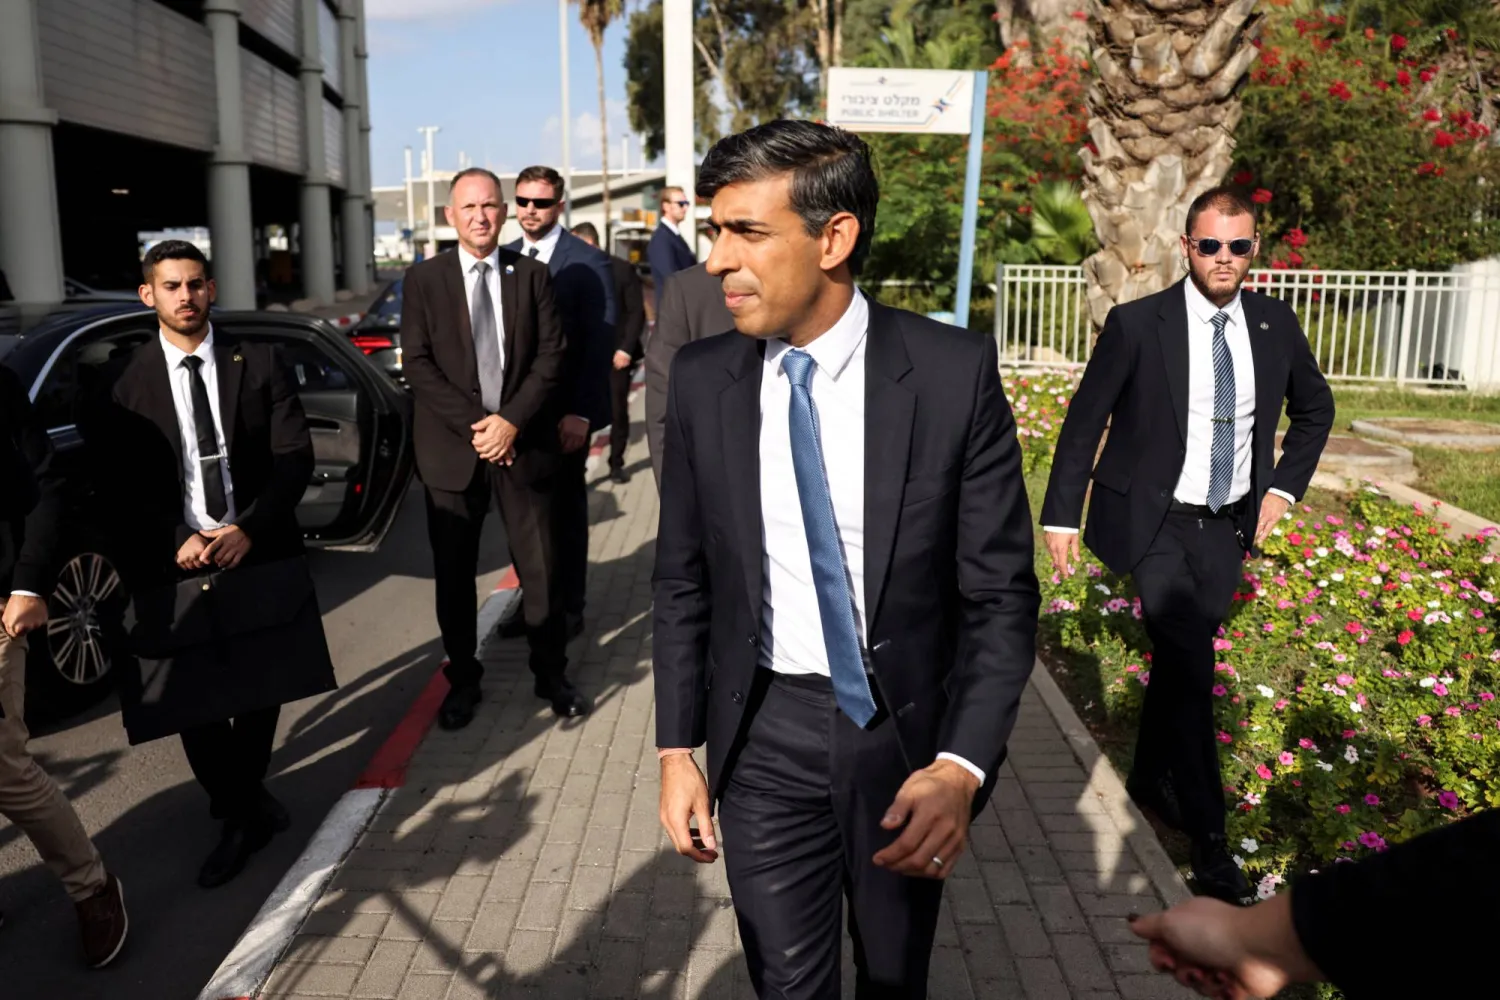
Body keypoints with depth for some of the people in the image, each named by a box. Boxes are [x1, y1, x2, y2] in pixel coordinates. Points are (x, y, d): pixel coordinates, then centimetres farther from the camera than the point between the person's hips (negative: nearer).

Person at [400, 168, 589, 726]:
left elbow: (551, 355, 0)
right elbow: (417, 365, -3)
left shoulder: (532, 275, 6)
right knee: (453, 574, 8)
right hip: (452, 446, 0)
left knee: (540, 568, 5)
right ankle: (462, 680, 24)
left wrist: (512, 420, -12)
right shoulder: (423, 279, 4)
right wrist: (474, 425, -13)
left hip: (523, 443, 0)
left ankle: (551, 673, 22)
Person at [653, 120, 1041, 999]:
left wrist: (963, 765, -21)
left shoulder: (954, 373, -14)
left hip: (909, 728, 0)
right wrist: (678, 748, 2)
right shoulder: (703, 381, -7)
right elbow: (684, 581, 2)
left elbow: (1002, 593, -10)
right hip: (766, 734, 1)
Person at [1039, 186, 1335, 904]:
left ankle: (1151, 777, 38)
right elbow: (1084, 420, -6)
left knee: (1181, 655, 16)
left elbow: (1314, 407, 17)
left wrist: (1284, 486, 8)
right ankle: (1208, 835, 5)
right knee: (1190, 666, -9)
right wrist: (1062, 514, -6)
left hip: (1228, 524, 4)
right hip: (1155, 523, -4)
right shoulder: (1137, 324, -12)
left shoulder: (1275, 325, 0)